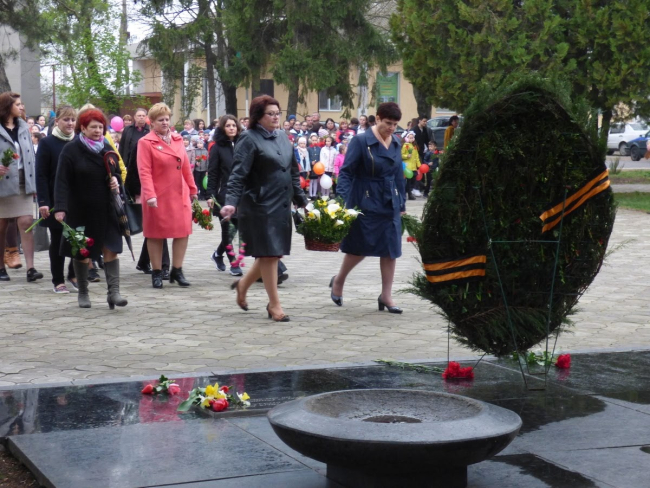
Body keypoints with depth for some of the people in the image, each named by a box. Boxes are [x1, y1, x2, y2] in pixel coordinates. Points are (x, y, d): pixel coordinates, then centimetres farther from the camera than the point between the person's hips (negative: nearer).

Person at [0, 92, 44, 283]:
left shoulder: (23, 127, 8)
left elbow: (30, 155, 10)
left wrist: (33, 183, 7)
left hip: (23, 183, 3)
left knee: (26, 223, -6)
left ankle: (30, 268, -8)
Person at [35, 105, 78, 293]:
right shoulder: (47, 143, -3)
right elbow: (41, 175, -6)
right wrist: (43, 202, -14)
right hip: (56, 201, -2)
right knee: (57, 240, 6)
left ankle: (74, 275, 17)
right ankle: (58, 281, 14)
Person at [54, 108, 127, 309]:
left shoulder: (107, 149, 9)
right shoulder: (70, 150, -7)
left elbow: (117, 172, 22)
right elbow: (62, 181, -13)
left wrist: (116, 181, -3)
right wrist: (60, 208, -23)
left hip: (106, 209, 3)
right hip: (80, 211, -3)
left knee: (111, 249, -7)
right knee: (81, 251, 7)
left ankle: (114, 291, -9)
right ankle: (83, 293, 19)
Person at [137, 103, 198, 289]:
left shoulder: (177, 139, 10)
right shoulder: (145, 142, -7)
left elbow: (185, 166, 14)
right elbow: (144, 171, -13)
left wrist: (193, 189, 15)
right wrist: (149, 195, -21)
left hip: (180, 195, 5)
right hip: (158, 197, -5)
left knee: (183, 231, 3)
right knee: (156, 234, 5)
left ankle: (177, 271, 14)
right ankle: (157, 273, 14)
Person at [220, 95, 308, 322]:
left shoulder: (282, 137, 12)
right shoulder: (250, 139, -9)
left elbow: (293, 172, 19)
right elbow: (238, 174, -17)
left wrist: (301, 200, 18)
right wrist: (231, 201, -29)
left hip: (282, 206, 7)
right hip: (261, 207, -7)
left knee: (272, 254, 11)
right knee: (268, 254, -2)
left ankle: (243, 284, 34)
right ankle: (274, 305, 8)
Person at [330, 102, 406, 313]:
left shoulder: (396, 143, 7)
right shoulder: (361, 141, -11)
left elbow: (398, 175, 14)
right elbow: (346, 172, -13)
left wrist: (401, 205, 15)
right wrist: (344, 201, -23)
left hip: (390, 204, 6)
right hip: (366, 204, -6)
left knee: (391, 249, 4)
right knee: (360, 247, 3)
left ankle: (386, 296, 13)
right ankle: (338, 281, 29)